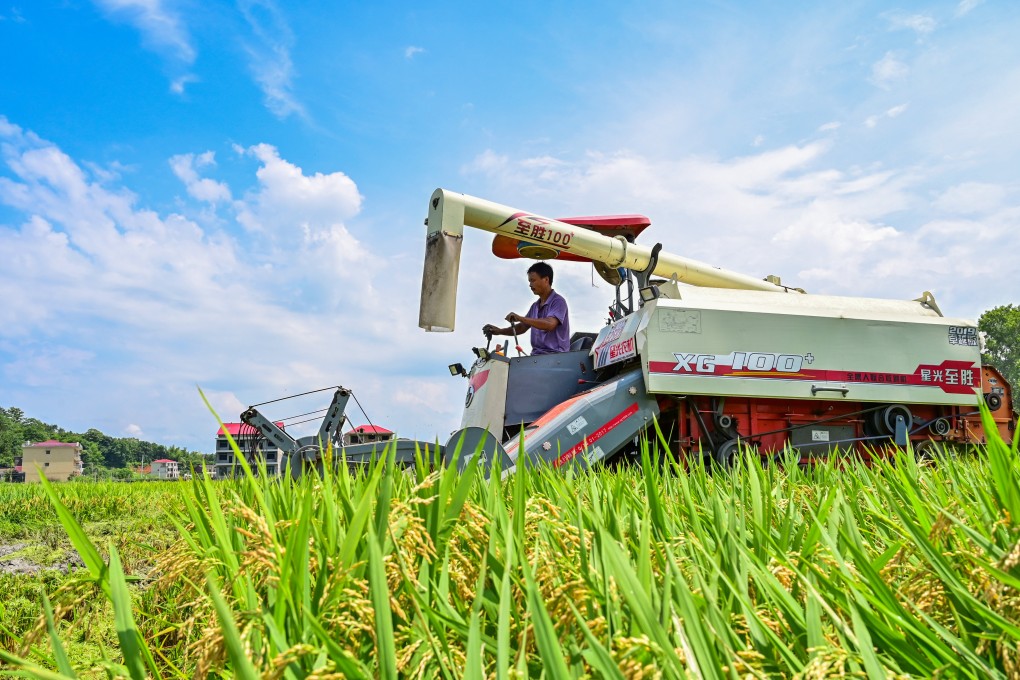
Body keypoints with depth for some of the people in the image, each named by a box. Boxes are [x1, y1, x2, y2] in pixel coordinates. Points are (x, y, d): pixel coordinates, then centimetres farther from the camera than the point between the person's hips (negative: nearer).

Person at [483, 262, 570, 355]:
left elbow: (550, 324, -24)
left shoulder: (558, 301, -7)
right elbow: (522, 327, 26)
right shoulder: (535, 306, 21)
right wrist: (500, 331, 10)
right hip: (536, 354, 8)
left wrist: (520, 318, -24)